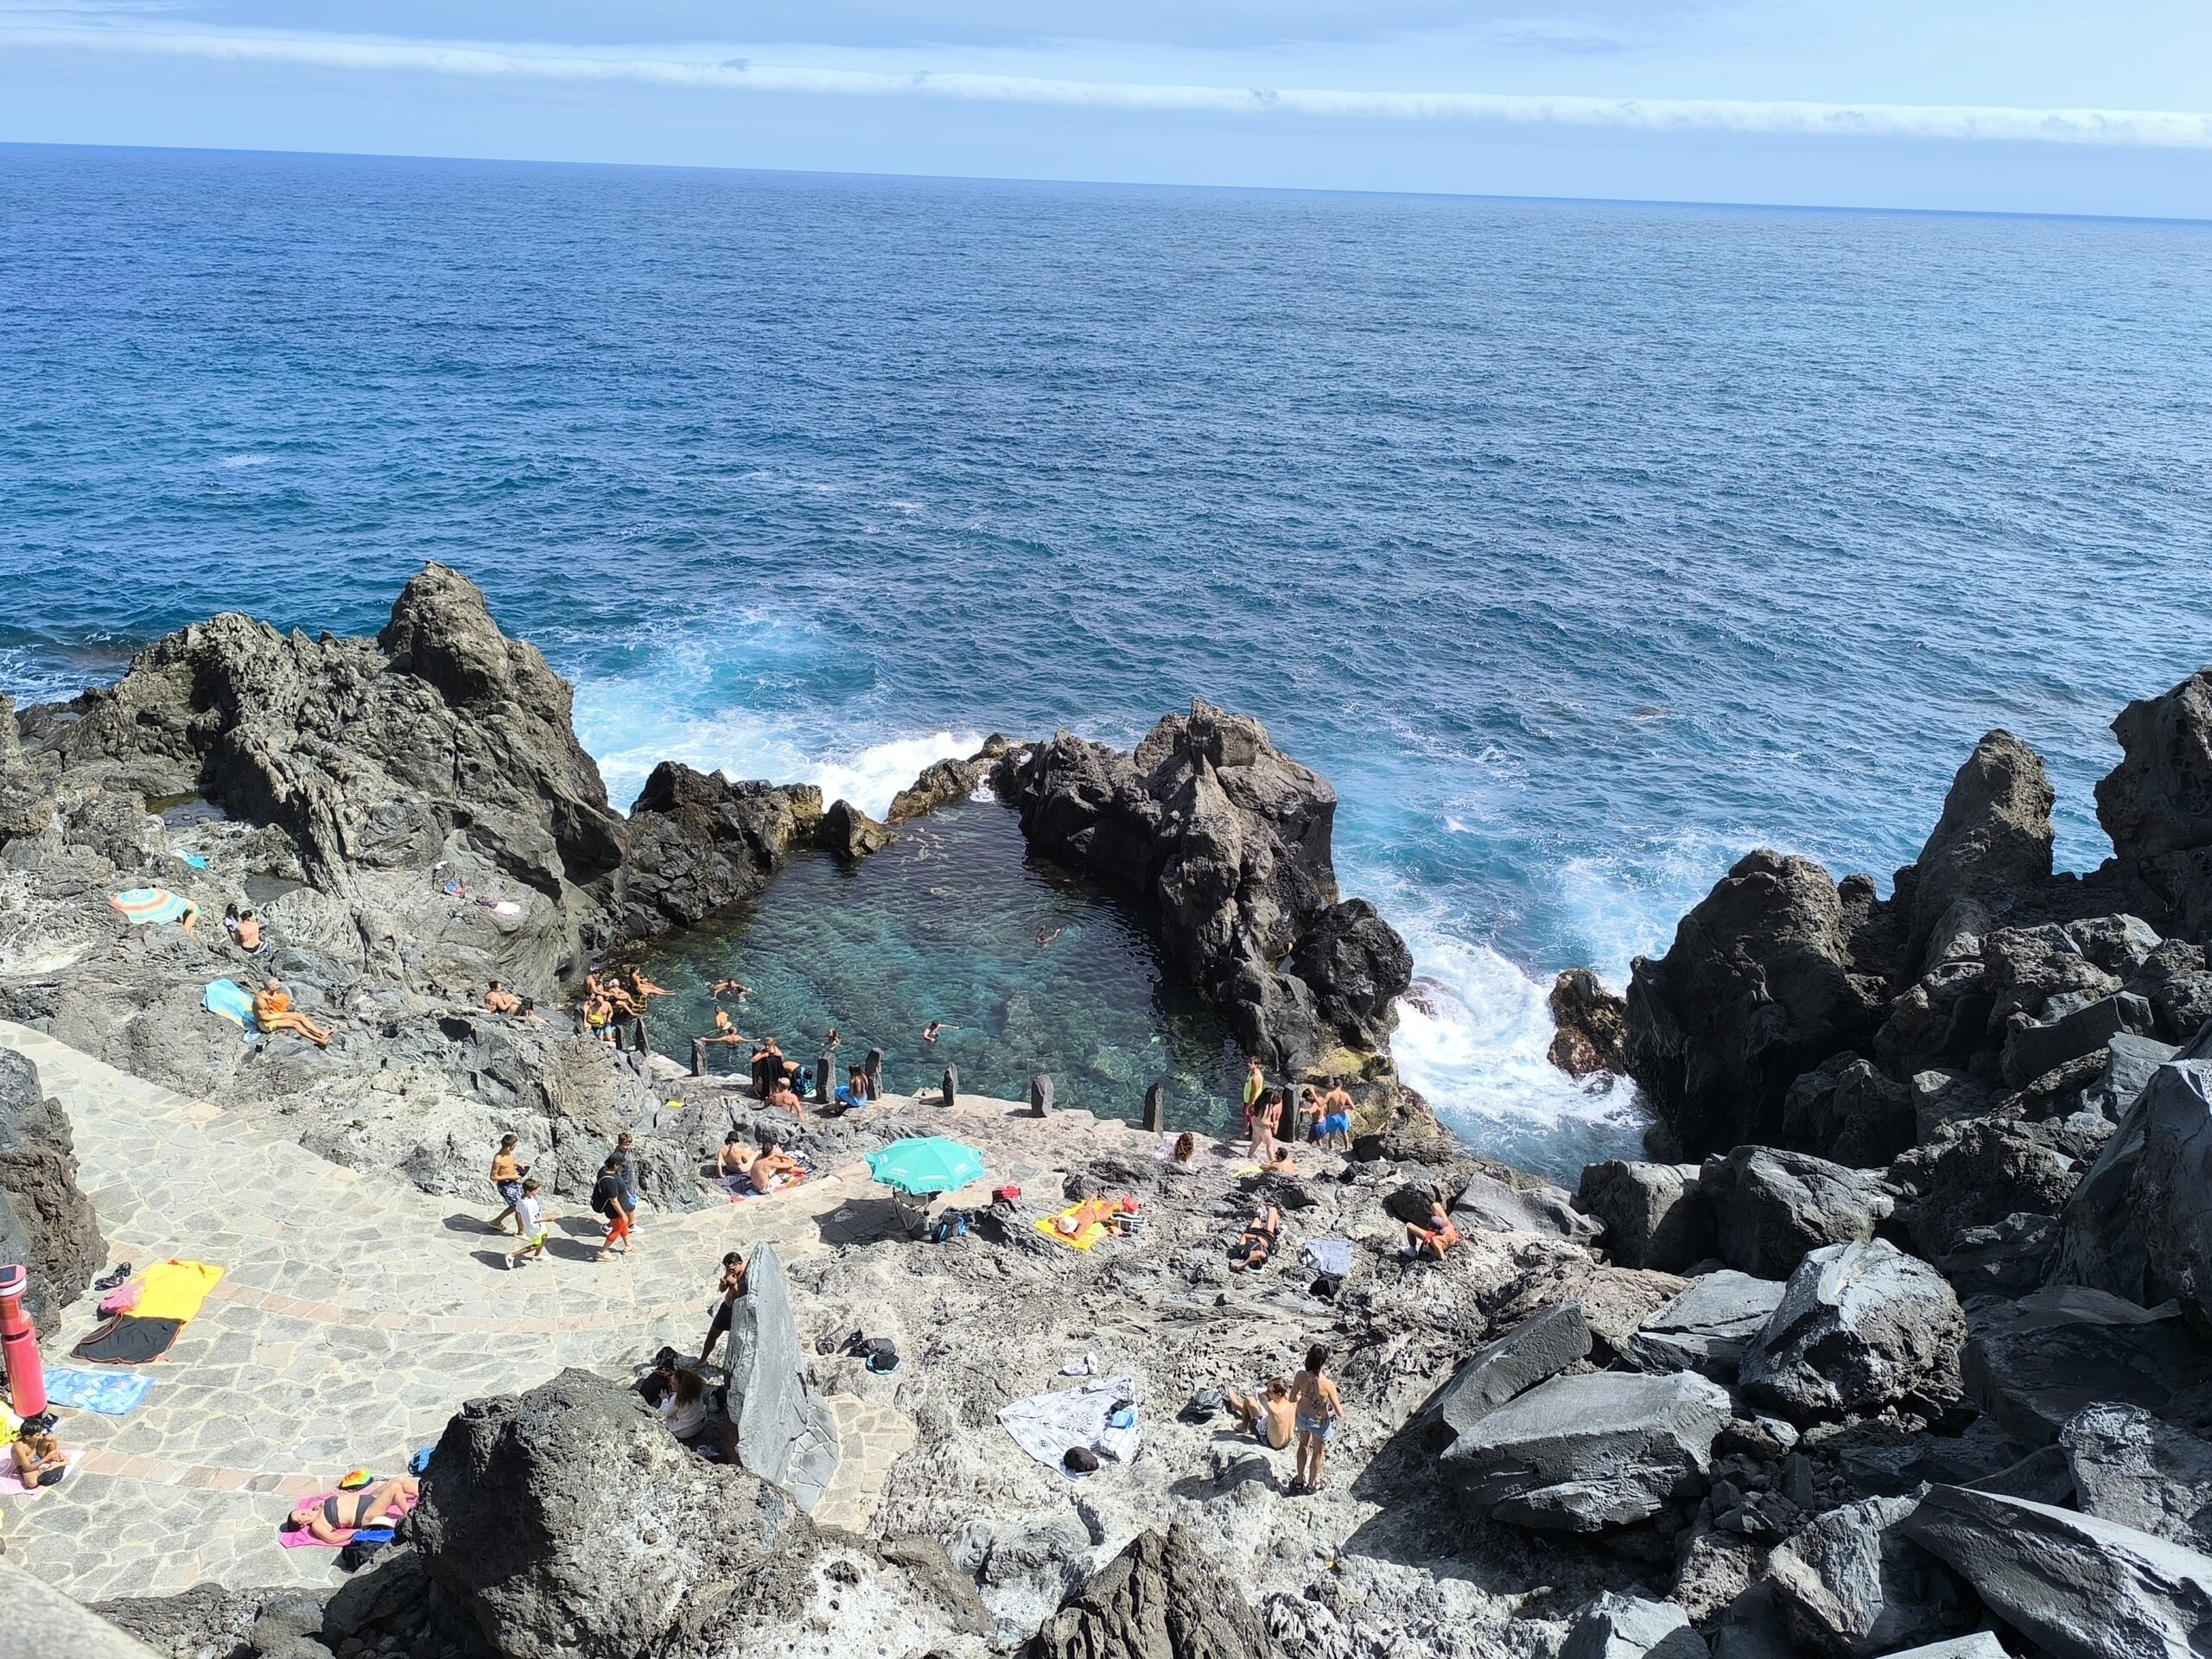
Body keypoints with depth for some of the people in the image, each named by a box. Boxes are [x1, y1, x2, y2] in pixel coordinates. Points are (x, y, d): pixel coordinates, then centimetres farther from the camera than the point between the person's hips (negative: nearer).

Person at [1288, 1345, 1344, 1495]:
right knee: (1318, 1452, 25)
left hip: (1302, 1416, 4)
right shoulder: (1327, 1384, -34)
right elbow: (1339, 1413, -25)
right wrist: (1341, 1416, -1)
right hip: (1320, 1422, -3)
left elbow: (1292, 1398, -9)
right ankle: (1312, 1484, 47)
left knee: (1304, 1445, 32)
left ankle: (1299, 1481, 49)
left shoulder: (1300, 1376, -25)